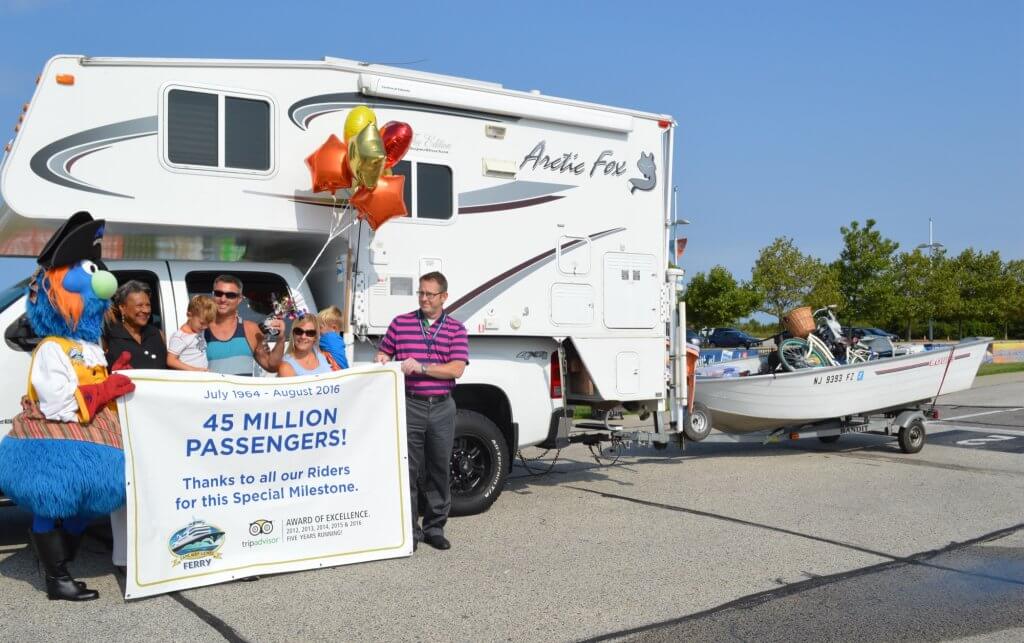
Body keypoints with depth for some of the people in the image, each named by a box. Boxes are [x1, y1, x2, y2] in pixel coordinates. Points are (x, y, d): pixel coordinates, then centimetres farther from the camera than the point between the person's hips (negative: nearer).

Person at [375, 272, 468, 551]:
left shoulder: (455, 328, 5)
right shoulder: (400, 323, 8)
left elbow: (456, 369, -6)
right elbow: (383, 353, 16)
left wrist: (421, 367, -16)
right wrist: (381, 361, -8)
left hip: (442, 406, 1)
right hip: (410, 405, 0)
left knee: (439, 469, 8)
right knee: (408, 469, -1)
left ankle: (435, 527, 21)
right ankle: (409, 531, 8)